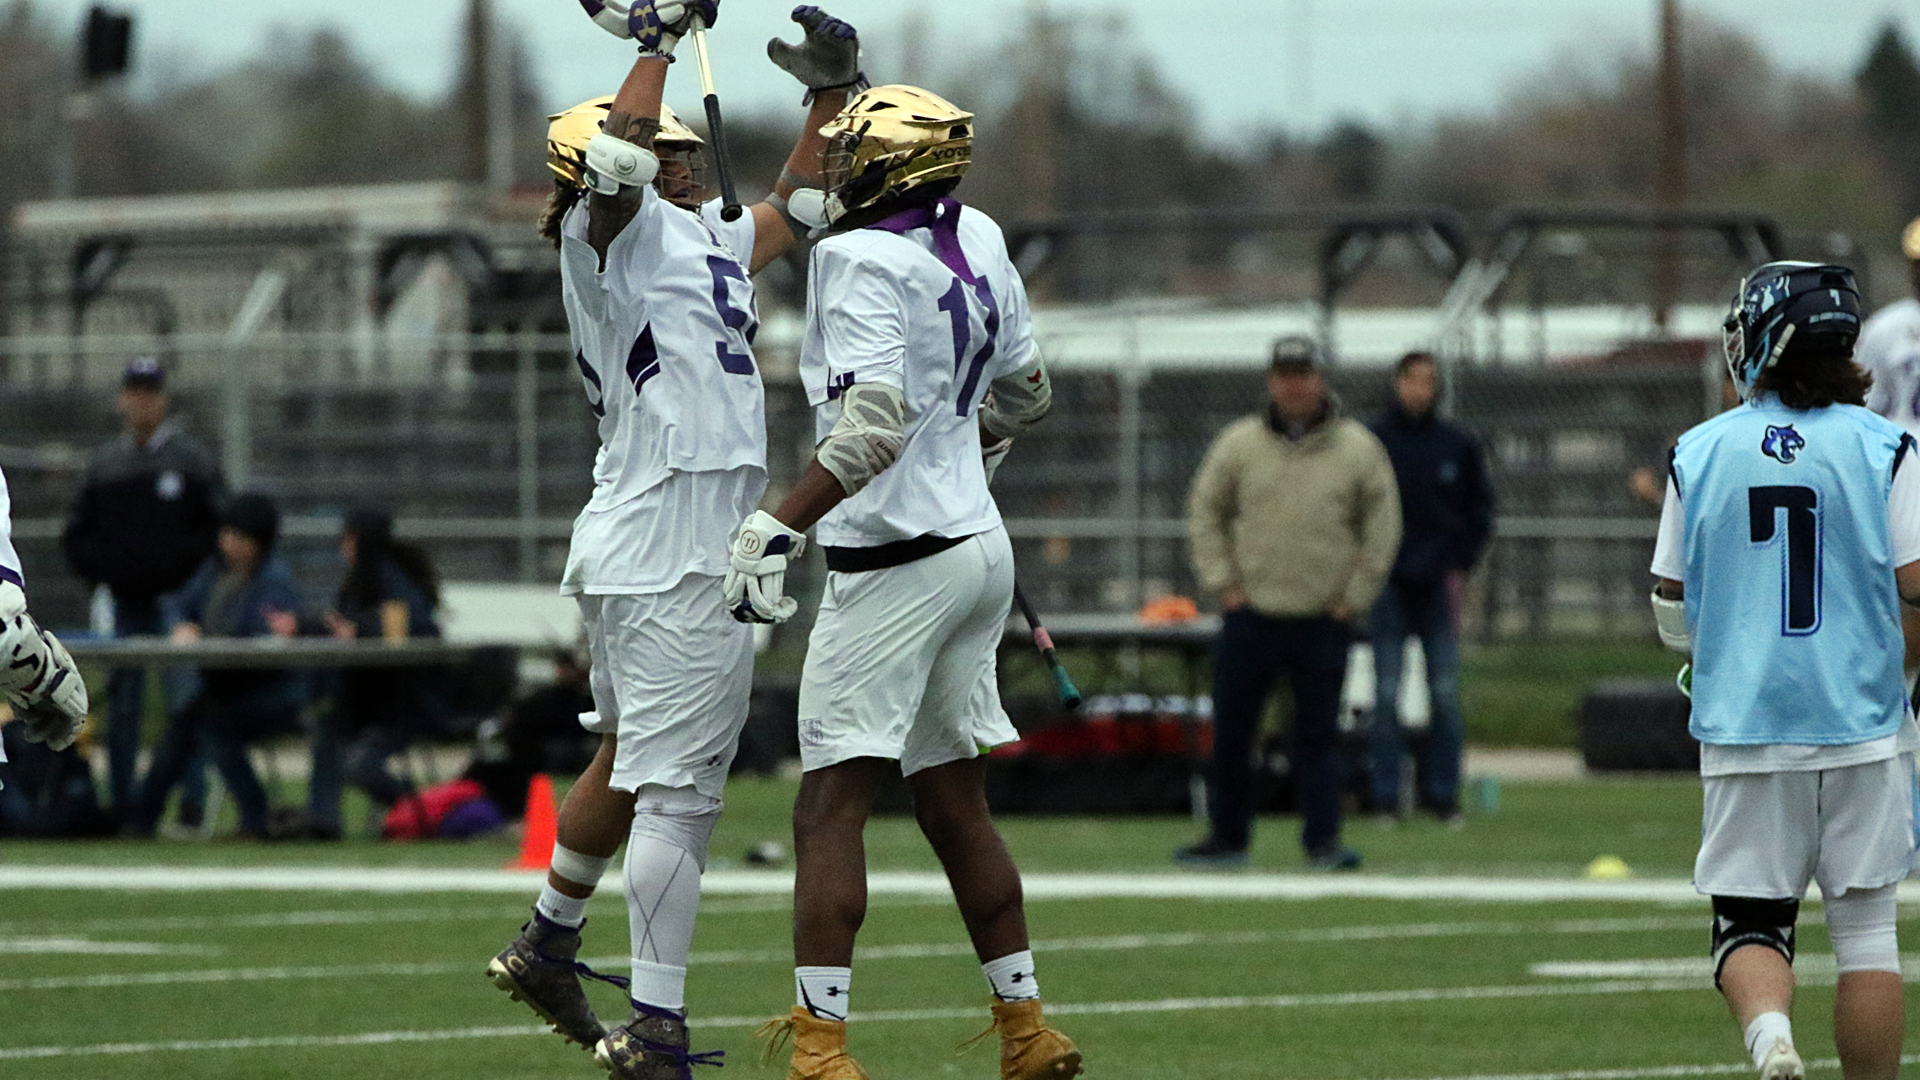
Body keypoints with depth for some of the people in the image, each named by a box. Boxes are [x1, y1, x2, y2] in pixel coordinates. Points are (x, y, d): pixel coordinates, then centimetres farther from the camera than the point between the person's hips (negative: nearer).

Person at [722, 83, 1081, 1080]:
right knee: (954, 804, 17)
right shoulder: (978, 243, 9)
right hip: (978, 546, 8)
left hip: (896, 559, -8)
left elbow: (875, 426, -26)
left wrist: (780, 528, -28)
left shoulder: (863, 263, -15)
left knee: (830, 807, -8)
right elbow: (1024, 392, 22)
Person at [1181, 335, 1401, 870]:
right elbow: (1205, 511, 11)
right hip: (1251, 614, 1)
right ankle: (1227, 837, 15)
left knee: (1319, 734, -2)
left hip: (1324, 620, -1)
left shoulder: (1358, 449, 0)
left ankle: (1323, 840, 2)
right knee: (1231, 730, 4)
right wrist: (1222, 582, 3)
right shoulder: (1239, 444, 3)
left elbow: (1383, 526, 6)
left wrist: (1354, 598, 1)